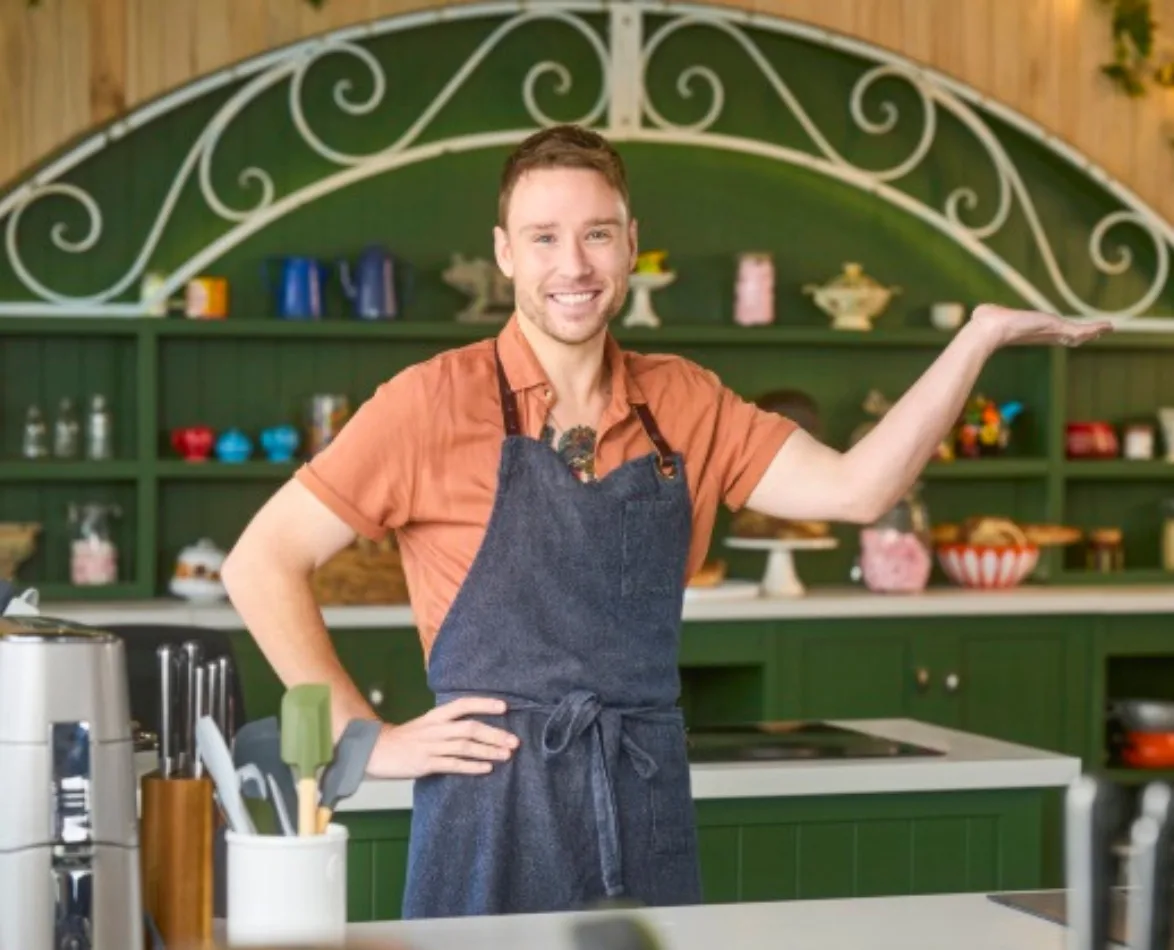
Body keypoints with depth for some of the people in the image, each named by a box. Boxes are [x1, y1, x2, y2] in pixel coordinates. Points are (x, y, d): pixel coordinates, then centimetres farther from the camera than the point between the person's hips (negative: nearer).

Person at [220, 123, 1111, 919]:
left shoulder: (686, 406, 8)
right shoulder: (436, 402, -5)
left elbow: (854, 489, -1)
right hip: (496, 814, -4)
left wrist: (979, 336, -7)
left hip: (651, 814, 4)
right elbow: (262, 564, -4)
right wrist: (370, 741, -7)